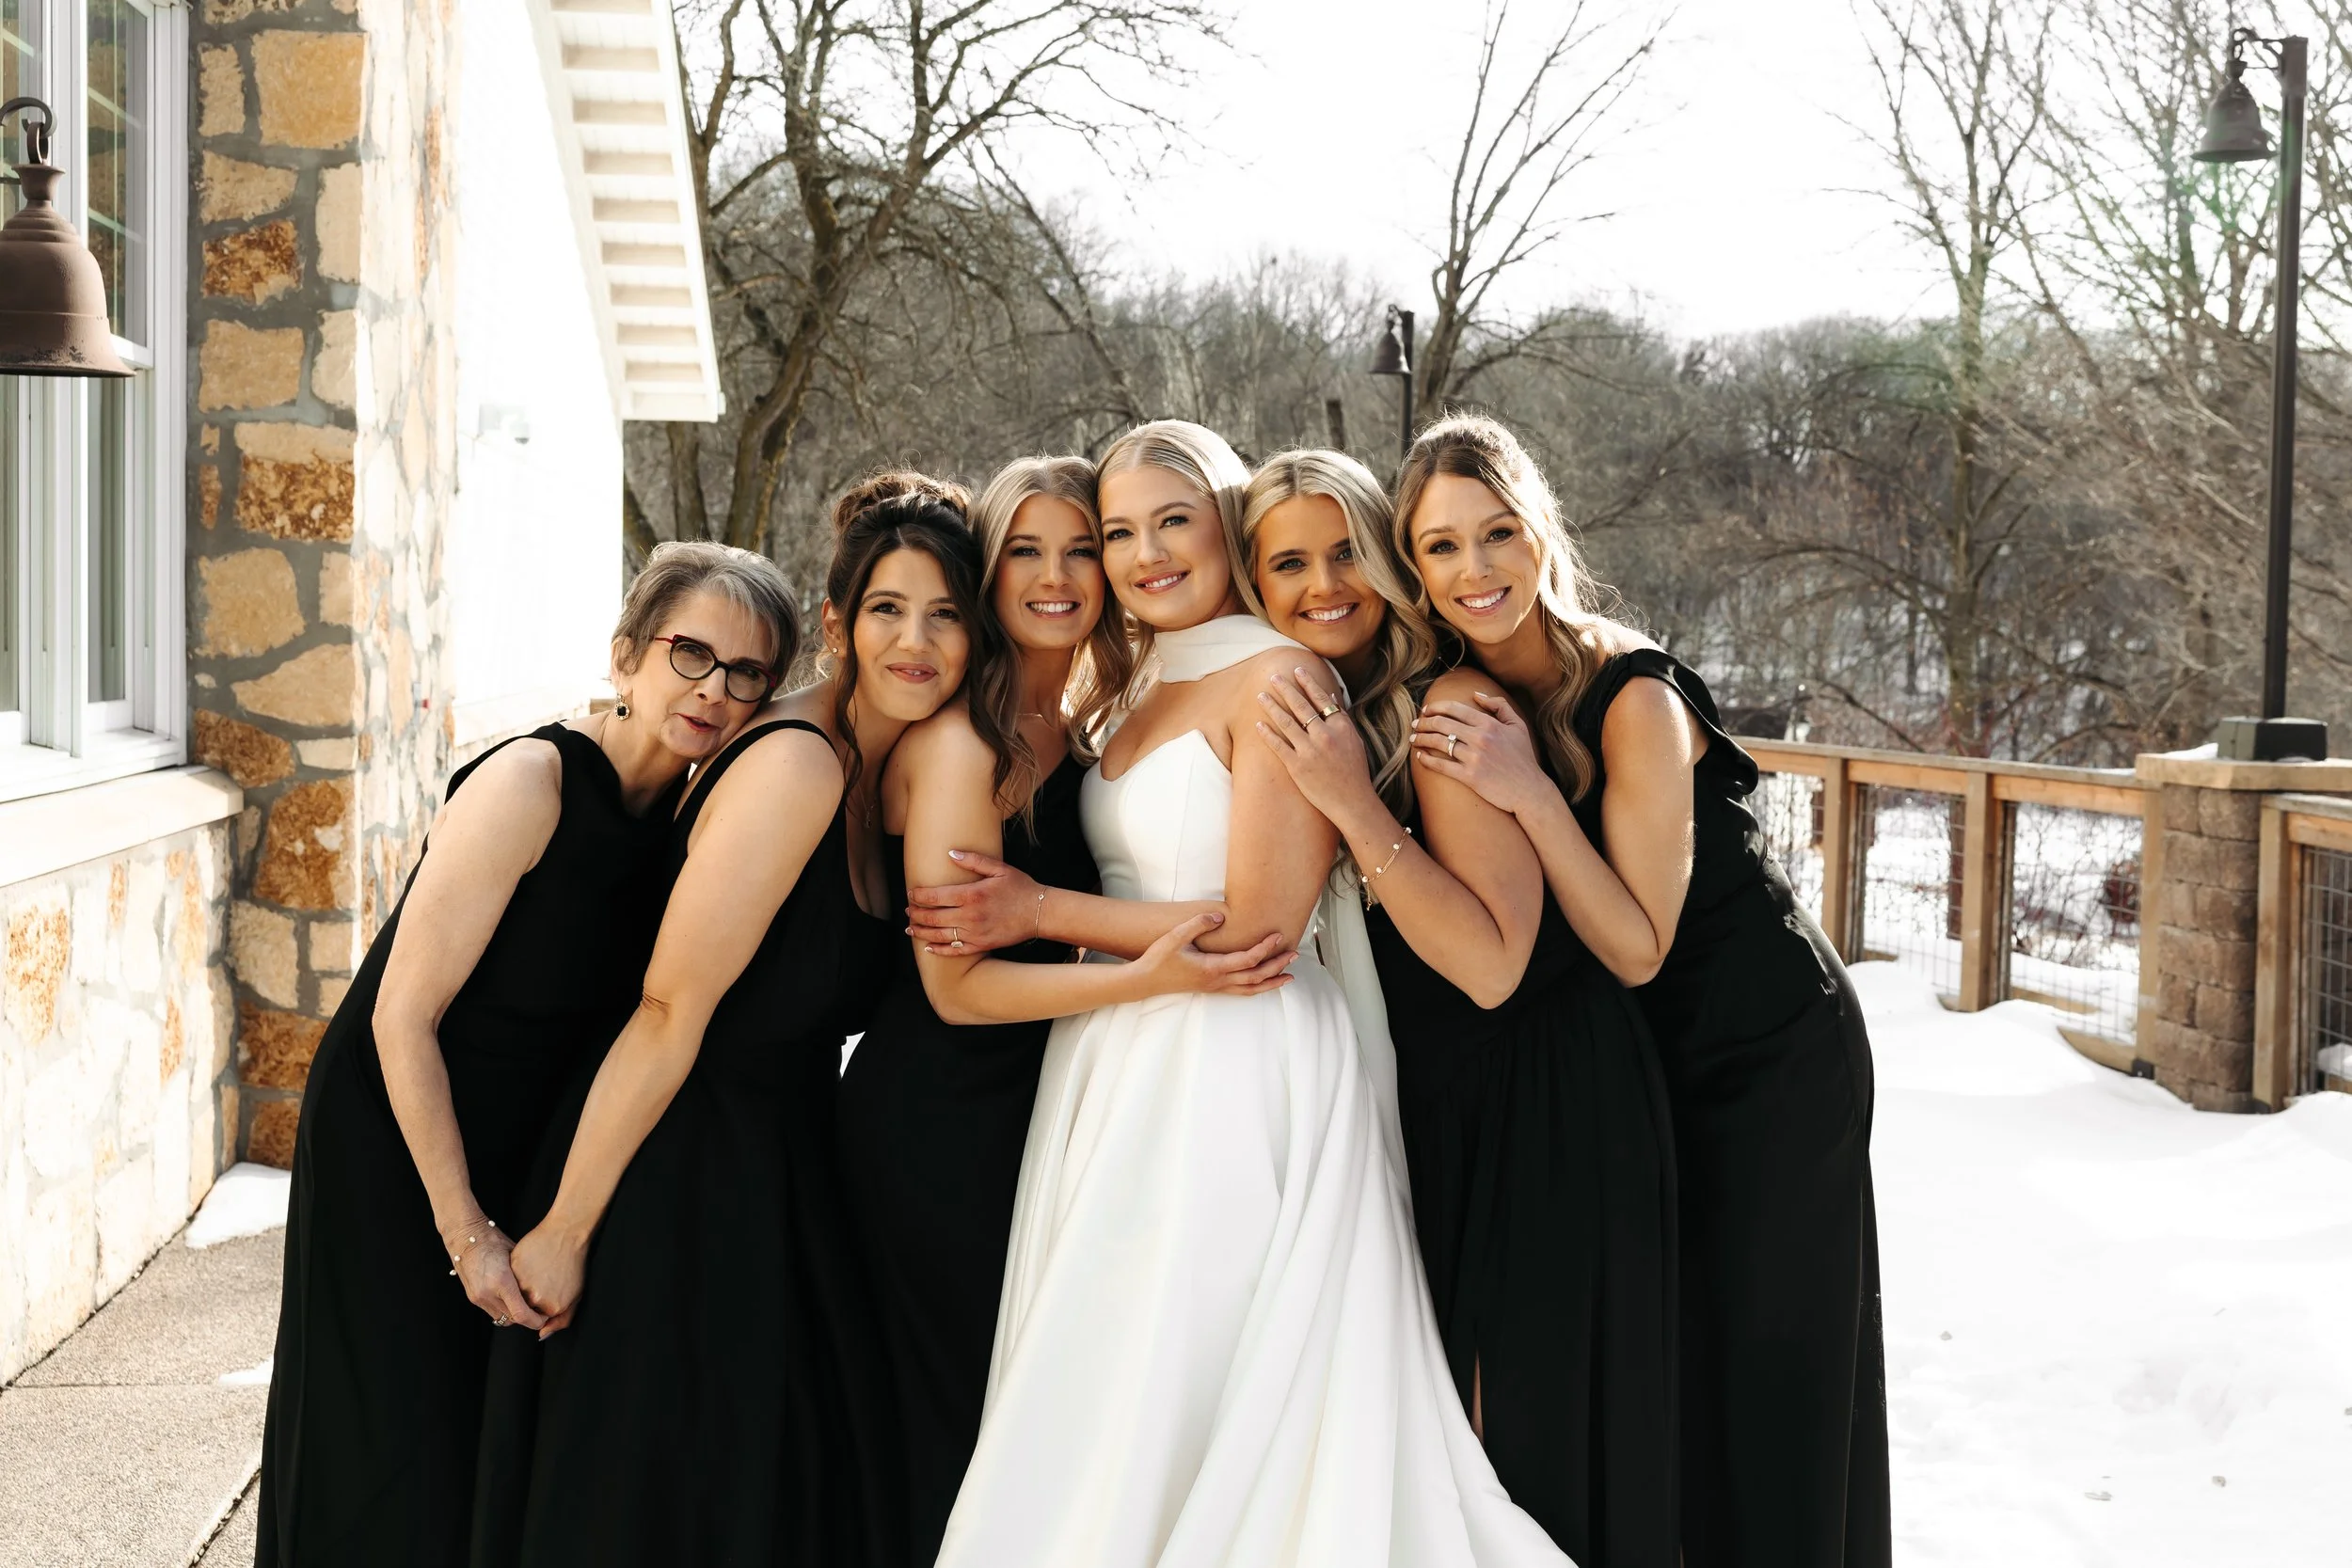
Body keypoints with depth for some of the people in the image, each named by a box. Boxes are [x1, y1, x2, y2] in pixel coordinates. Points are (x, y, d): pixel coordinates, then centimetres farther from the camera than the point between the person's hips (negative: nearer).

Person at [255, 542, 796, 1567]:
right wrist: (467, 1233, -20)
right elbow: (404, 1016, -22)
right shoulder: (529, 783, -23)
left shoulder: (692, 812, -3)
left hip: (529, 1163, 6)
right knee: (405, 1464, 2)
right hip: (391, 1149, -6)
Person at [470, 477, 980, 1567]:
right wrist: (560, 1233, -21)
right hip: (680, 1189, -9)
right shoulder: (795, 763, -23)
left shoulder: (881, 771, 5)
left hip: (780, 1180, 9)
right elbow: (669, 1012, -23)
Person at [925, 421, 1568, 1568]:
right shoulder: (1138, 701, 16)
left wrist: (1040, 913, -7)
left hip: (1239, 1075, -8)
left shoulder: (1274, 674, -9)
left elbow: (1255, 927, -16)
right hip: (1121, 1071, 8)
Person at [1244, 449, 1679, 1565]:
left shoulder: (1448, 708, -20)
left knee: (1529, 1425, 4)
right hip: (1414, 1109, 7)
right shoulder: (1294, 718, 3)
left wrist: (1356, 807, -31)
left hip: (1544, 1108, -7)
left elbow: (1491, 966, -26)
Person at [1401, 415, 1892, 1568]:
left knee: (1761, 1359, 0)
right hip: (1650, 1055, 7)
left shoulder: (1631, 697, -24)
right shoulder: (1464, 696, -4)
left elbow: (1638, 946, -25)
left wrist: (1529, 794, -34)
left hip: (1770, 1055, -6)